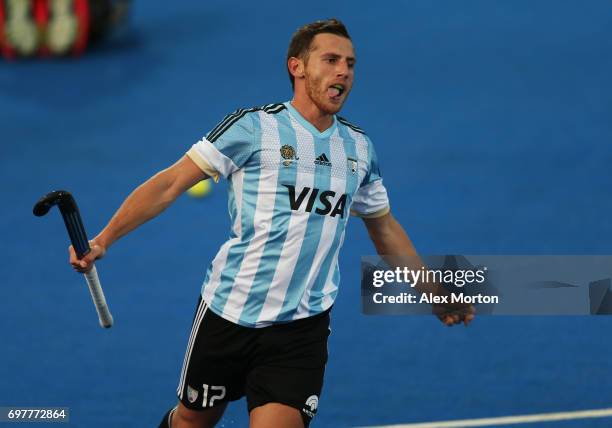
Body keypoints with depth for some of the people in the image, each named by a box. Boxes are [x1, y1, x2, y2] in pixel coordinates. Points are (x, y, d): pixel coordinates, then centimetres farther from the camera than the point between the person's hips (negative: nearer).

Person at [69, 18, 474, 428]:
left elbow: (384, 226, 24)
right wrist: (103, 240, -16)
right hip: (229, 313, -2)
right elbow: (170, 184, -8)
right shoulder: (254, 127, -7)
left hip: (302, 330, 3)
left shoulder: (359, 148, 9)